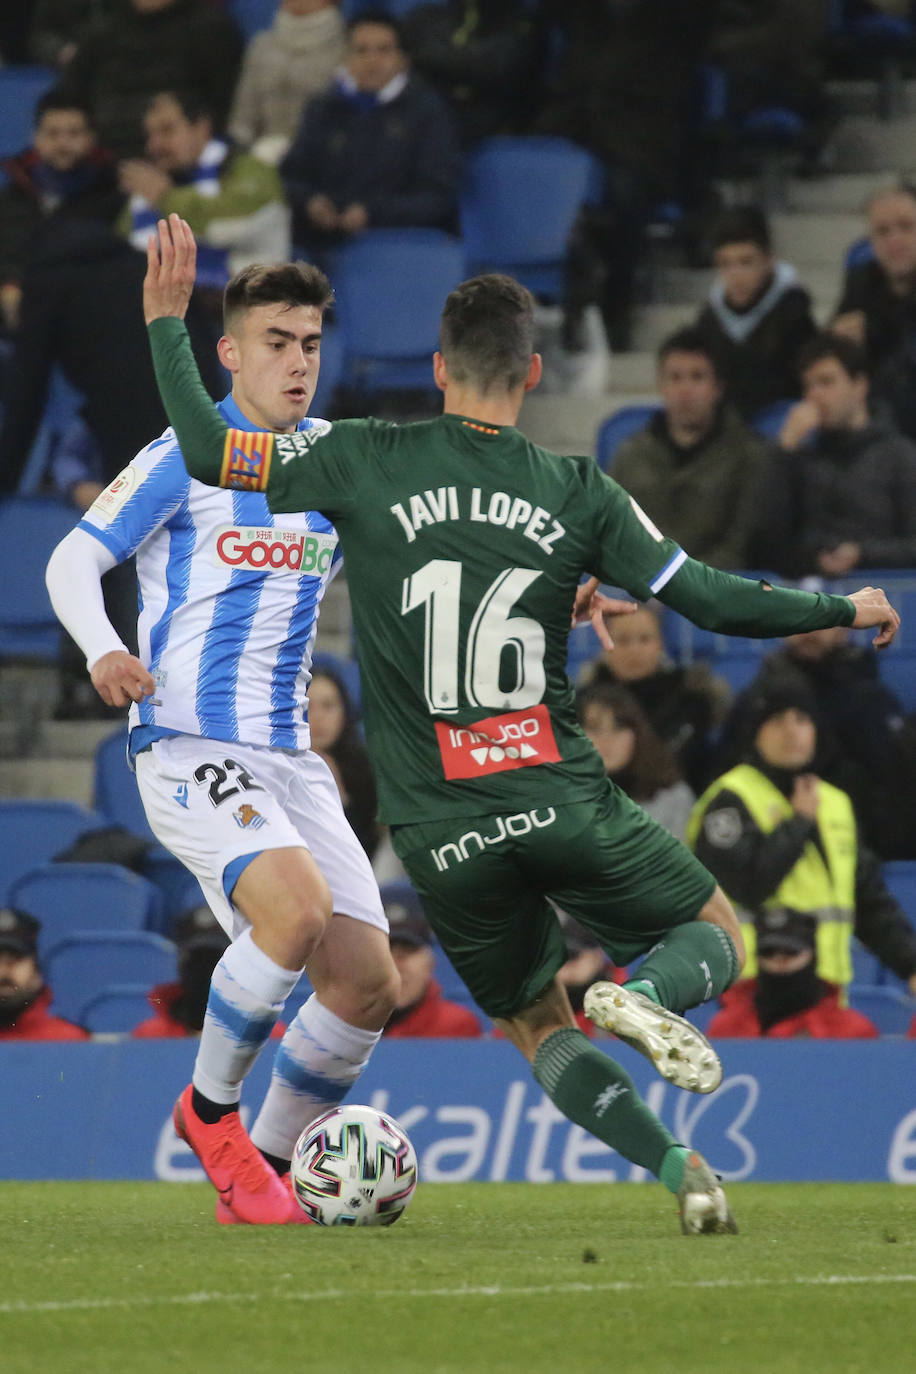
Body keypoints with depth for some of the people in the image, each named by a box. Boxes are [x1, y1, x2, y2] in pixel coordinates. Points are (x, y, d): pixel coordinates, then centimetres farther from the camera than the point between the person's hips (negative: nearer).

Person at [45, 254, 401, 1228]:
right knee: (297, 907, -30)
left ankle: (262, 1168, 16)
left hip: (289, 758, 6)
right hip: (187, 747, -6)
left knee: (367, 983, -4)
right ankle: (210, 1106, -7)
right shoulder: (185, 458, -4)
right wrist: (102, 647, -25)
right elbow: (72, 562, -4)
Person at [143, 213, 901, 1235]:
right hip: (561, 799, -1)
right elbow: (714, 602, -1)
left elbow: (208, 451, -2)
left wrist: (166, 320, 10)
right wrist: (846, 609, 15)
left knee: (537, 1026, 18)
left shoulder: (368, 462, -3)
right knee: (718, 935, 20)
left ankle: (675, 1167, -7)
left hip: (440, 834, 1)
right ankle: (647, 993, -18)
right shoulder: (577, 494, -1)